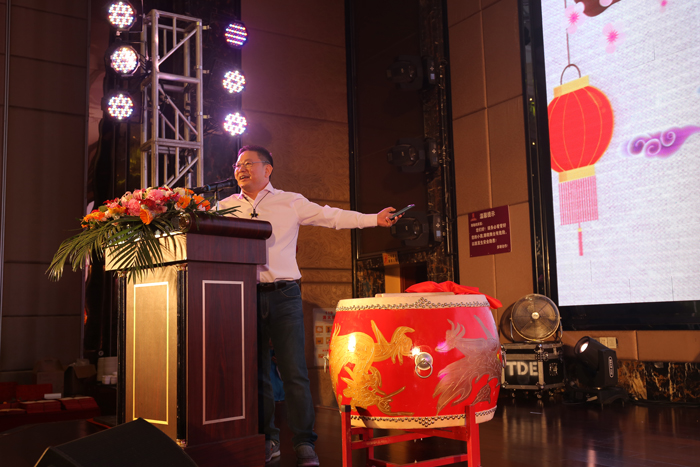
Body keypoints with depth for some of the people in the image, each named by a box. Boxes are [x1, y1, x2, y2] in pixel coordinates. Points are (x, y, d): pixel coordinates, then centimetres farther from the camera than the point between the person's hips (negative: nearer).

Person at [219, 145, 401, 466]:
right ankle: (267, 439, 18)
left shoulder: (290, 202, 9)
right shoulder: (225, 207, 13)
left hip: (283, 295, -2)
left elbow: (331, 216, 7)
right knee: (255, 371, 7)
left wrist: (374, 219, 1)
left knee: (294, 372, -5)